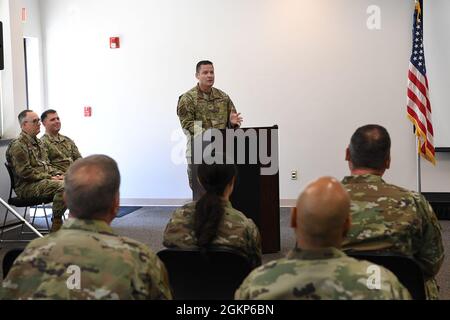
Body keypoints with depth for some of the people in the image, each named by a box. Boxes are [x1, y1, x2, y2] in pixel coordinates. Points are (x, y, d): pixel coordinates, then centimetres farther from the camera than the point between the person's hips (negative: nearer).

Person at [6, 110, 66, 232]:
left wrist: (57, 174, 2)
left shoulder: (38, 142, 20)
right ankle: (56, 225, -20)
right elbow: (24, 172, -17)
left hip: (44, 180, 9)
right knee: (62, 186, -31)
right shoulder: (17, 145, -10)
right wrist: (50, 177, -16)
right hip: (26, 186, -9)